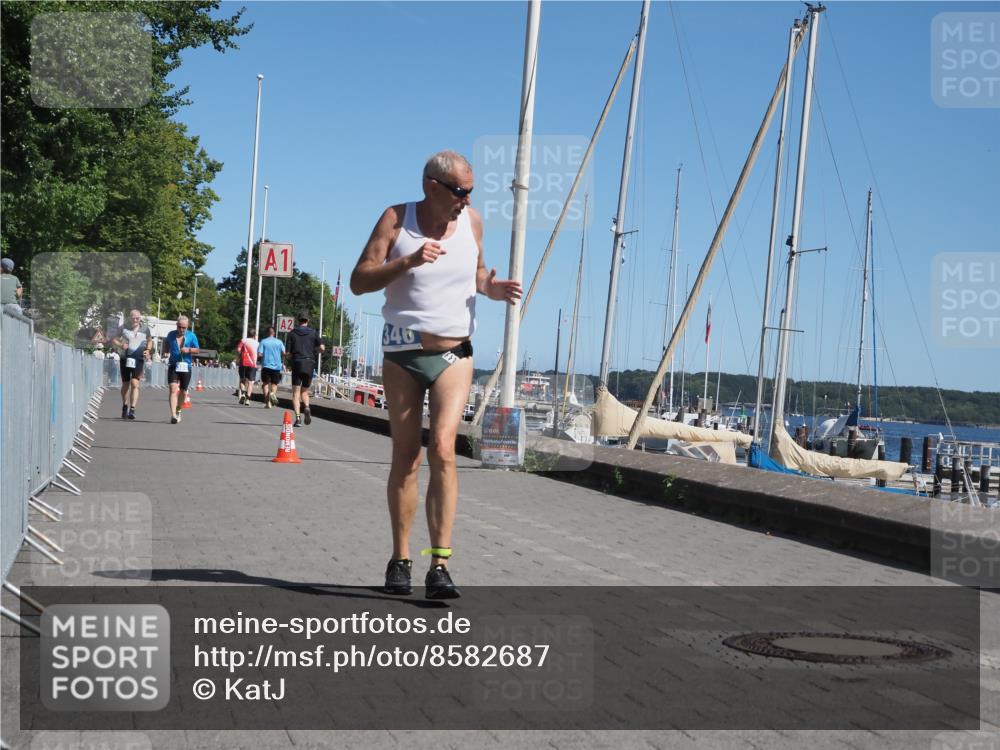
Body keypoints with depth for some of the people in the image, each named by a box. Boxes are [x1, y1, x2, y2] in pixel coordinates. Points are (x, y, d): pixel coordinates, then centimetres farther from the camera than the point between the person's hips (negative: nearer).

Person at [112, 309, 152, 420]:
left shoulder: (145, 328, 3)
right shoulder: (124, 327, 0)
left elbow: (150, 341, 18)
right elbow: (114, 339, 9)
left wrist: (148, 350, 0)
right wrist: (121, 345, -11)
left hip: (138, 359, -1)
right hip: (125, 359, 1)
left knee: (135, 383, -16)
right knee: (125, 384, 11)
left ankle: (132, 409, -20)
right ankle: (125, 407, 31)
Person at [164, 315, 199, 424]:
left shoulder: (191, 336, 2)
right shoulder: (171, 334, 5)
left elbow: (197, 350, 5)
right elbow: (166, 344, 24)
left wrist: (189, 350, -14)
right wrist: (166, 351, 5)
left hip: (186, 366, 1)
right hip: (173, 365, -1)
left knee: (183, 391, 10)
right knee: (173, 389, -16)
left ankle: (178, 411, 36)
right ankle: (173, 415, -23)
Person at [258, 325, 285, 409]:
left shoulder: (263, 341, -2)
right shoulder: (279, 342, 2)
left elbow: (260, 354, -7)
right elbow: (284, 353, -2)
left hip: (266, 365, -1)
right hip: (276, 366, 1)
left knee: (266, 383, 8)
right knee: (274, 383, 13)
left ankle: (267, 402, 1)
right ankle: (273, 393, -19)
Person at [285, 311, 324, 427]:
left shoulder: (292, 333, 4)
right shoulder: (313, 333, 6)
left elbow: (288, 354, 0)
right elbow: (322, 348, -5)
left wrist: (288, 355, 23)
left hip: (297, 363, -2)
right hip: (310, 364, 2)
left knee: (296, 393, 1)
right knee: (304, 391, 16)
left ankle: (298, 417, -15)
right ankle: (306, 408, -13)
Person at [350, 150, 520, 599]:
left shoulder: (472, 222, 5)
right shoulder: (397, 219, -3)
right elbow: (359, 282, -7)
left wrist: (491, 288, -1)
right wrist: (407, 261, -21)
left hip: (454, 354, 1)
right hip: (402, 353, -1)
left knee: (442, 449, -16)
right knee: (405, 460, 5)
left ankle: (440, 566, -16)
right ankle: (400, 560, 19)